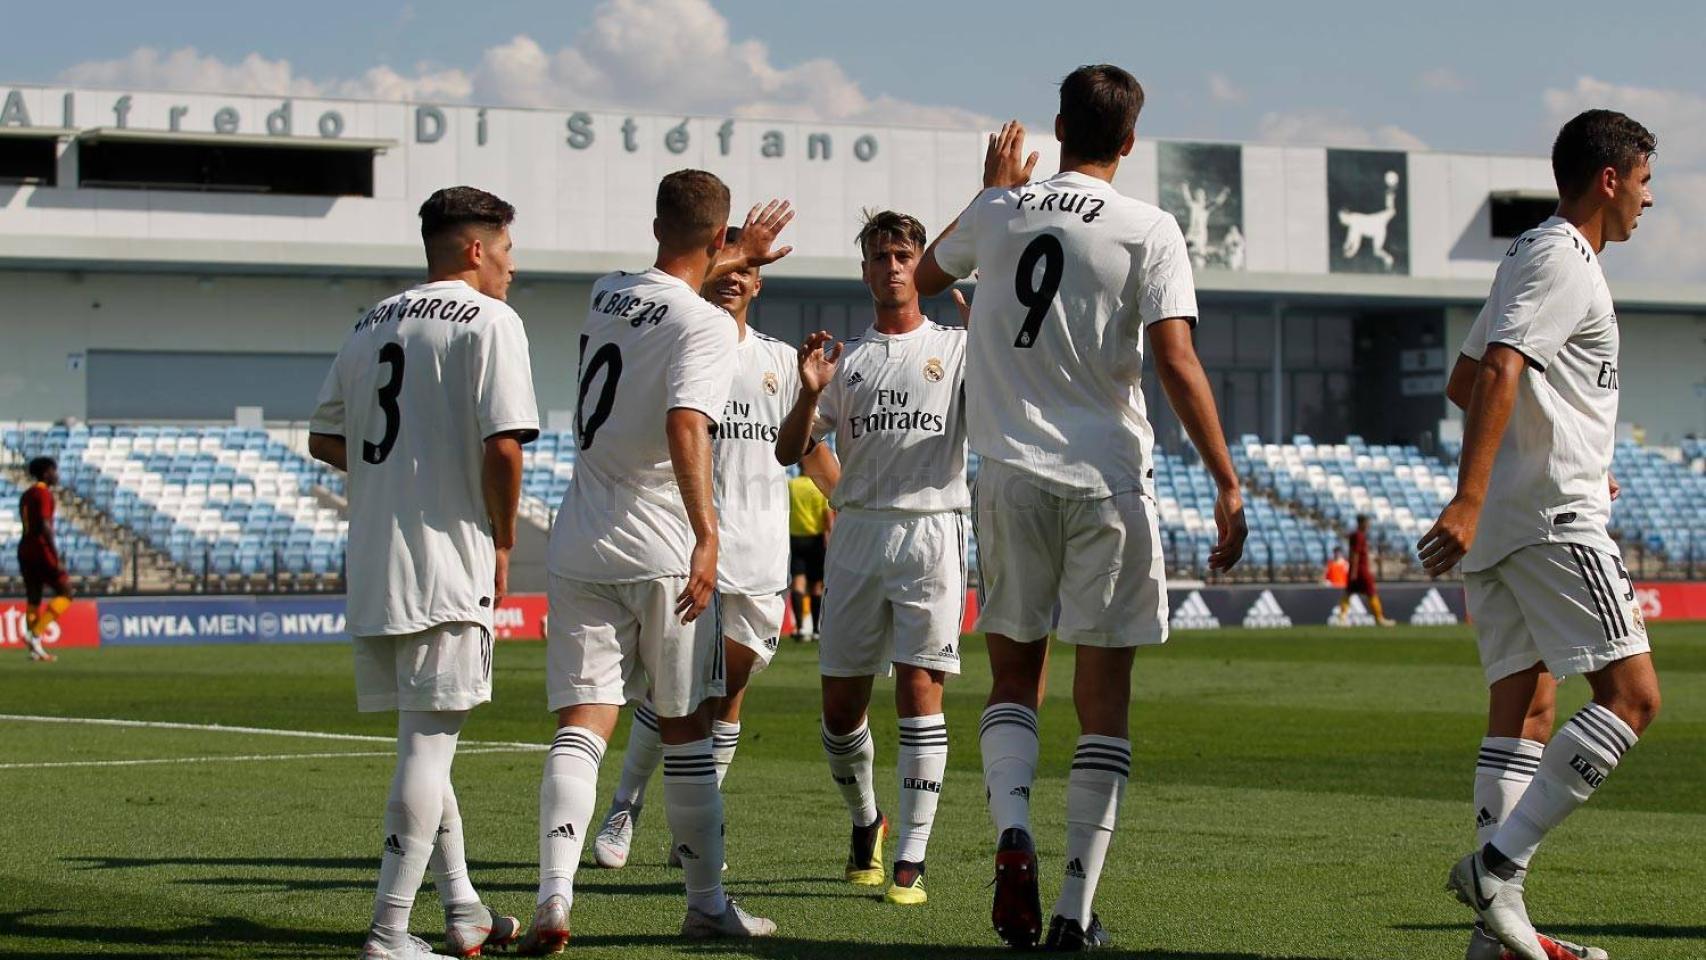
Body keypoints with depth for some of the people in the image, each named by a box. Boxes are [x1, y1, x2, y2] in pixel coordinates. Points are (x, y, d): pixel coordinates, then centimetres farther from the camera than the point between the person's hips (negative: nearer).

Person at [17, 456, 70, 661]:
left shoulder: (27, 494, 17)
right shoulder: (44, 493, -11)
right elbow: (45, 526, -19)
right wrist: (57, 559, -20)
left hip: (25, 550, 9)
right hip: (41, 550, -9)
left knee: (33, 600, 9)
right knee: (66, 594, -4)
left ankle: (36, 649, 7)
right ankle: (35, 633, -16)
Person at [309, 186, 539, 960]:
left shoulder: (370, 324, 15)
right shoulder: (489, 320, -6)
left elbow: (323, 439, 18)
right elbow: (502, 444, -15)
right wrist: (502, 543, -4)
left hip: (371, 562, 7)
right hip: (447, 557, -7)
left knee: (422, 738, 15)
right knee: (429, 740, -6)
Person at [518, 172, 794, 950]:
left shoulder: (605, 294, 11)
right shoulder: (706, 325, -10)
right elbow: (685, 424, -26)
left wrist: (736, 259, 47)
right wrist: (706, 532, -30)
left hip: (578, 555, 4)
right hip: (663, 555, -4)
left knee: (580, 729, -3)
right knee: (686, 732, 9)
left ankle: (554, 895, -22)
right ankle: (706, 902, 18)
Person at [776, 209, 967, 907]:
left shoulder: (956, 347, 9)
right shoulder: (845, 359, 15)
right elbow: (789, 451, 10)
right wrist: (808, 394, -10)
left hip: (930, 528, -3)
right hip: (856, 532, 3)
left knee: (919, 687, -12)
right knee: (841, 701, 4)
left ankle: (911, 858, -11)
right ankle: (864, 820, 30)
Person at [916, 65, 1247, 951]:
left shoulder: (998, 211, 5)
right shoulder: (1148, 230, -5)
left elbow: (921, 277, 25)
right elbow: (1177, 363, -14)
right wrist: (1227, 482, -11)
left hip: (1011, 478, 2)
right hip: (1109, 481, -2)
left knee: (1014, 679, 15)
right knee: (1103, 700, 4)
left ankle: (1012, 829, -12)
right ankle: (1077, 909, 1)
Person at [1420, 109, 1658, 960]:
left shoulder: (1528, 255, 21)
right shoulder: (1566, 260, -9)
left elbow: (1464, 382, 28)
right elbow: (1497, 374, -22)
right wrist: (1469, 499, -30)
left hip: (1496, 524, 10)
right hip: (1553, 516, -10)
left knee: (1524, 711, 6)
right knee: (1631, 697, -10)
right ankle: (1496, 865, -17)